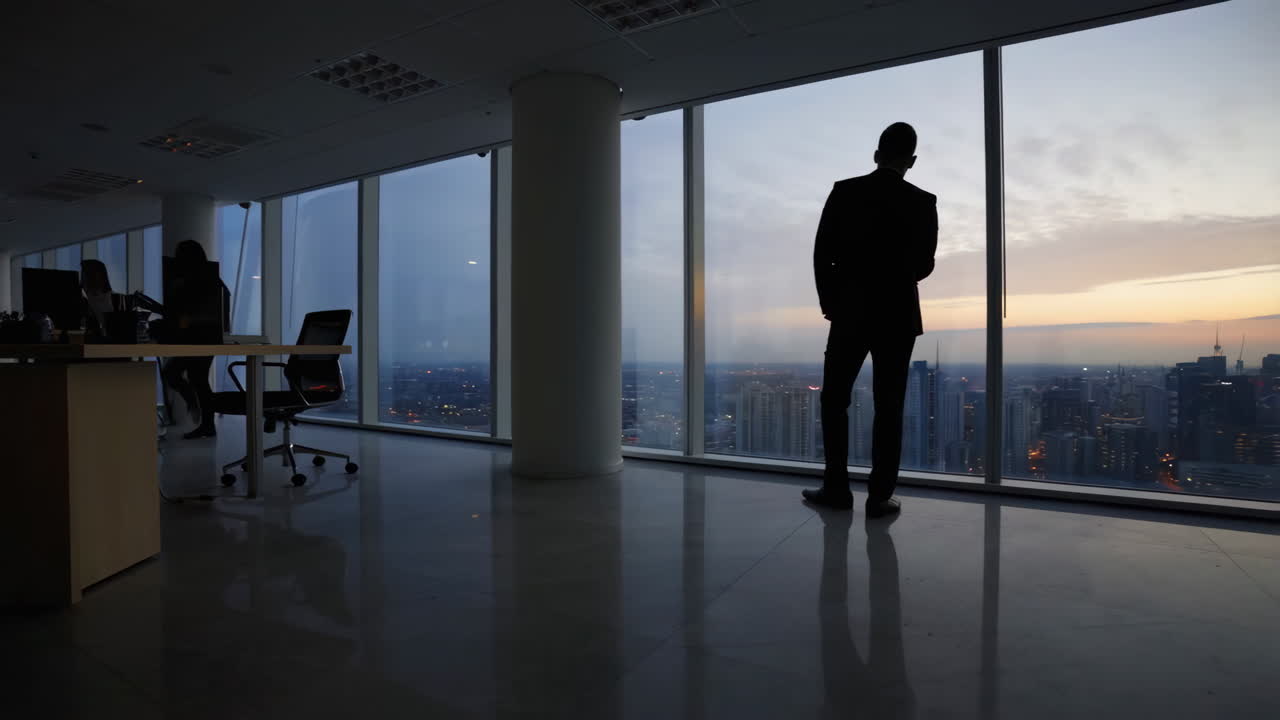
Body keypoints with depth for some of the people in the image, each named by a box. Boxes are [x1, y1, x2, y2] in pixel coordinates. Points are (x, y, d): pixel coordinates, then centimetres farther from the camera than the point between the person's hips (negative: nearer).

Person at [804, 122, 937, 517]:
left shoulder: (844, 192, -2)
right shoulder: (922, 203, -1)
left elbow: (822, 255, -2)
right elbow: (924, 265, 5)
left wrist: (829, 302, 11)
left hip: (849, 313, 0)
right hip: (898, 315, 1)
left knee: (834, 400, 10)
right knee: (888, 408, 3)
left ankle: (836, 488, 11)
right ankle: (880, 496, 5)